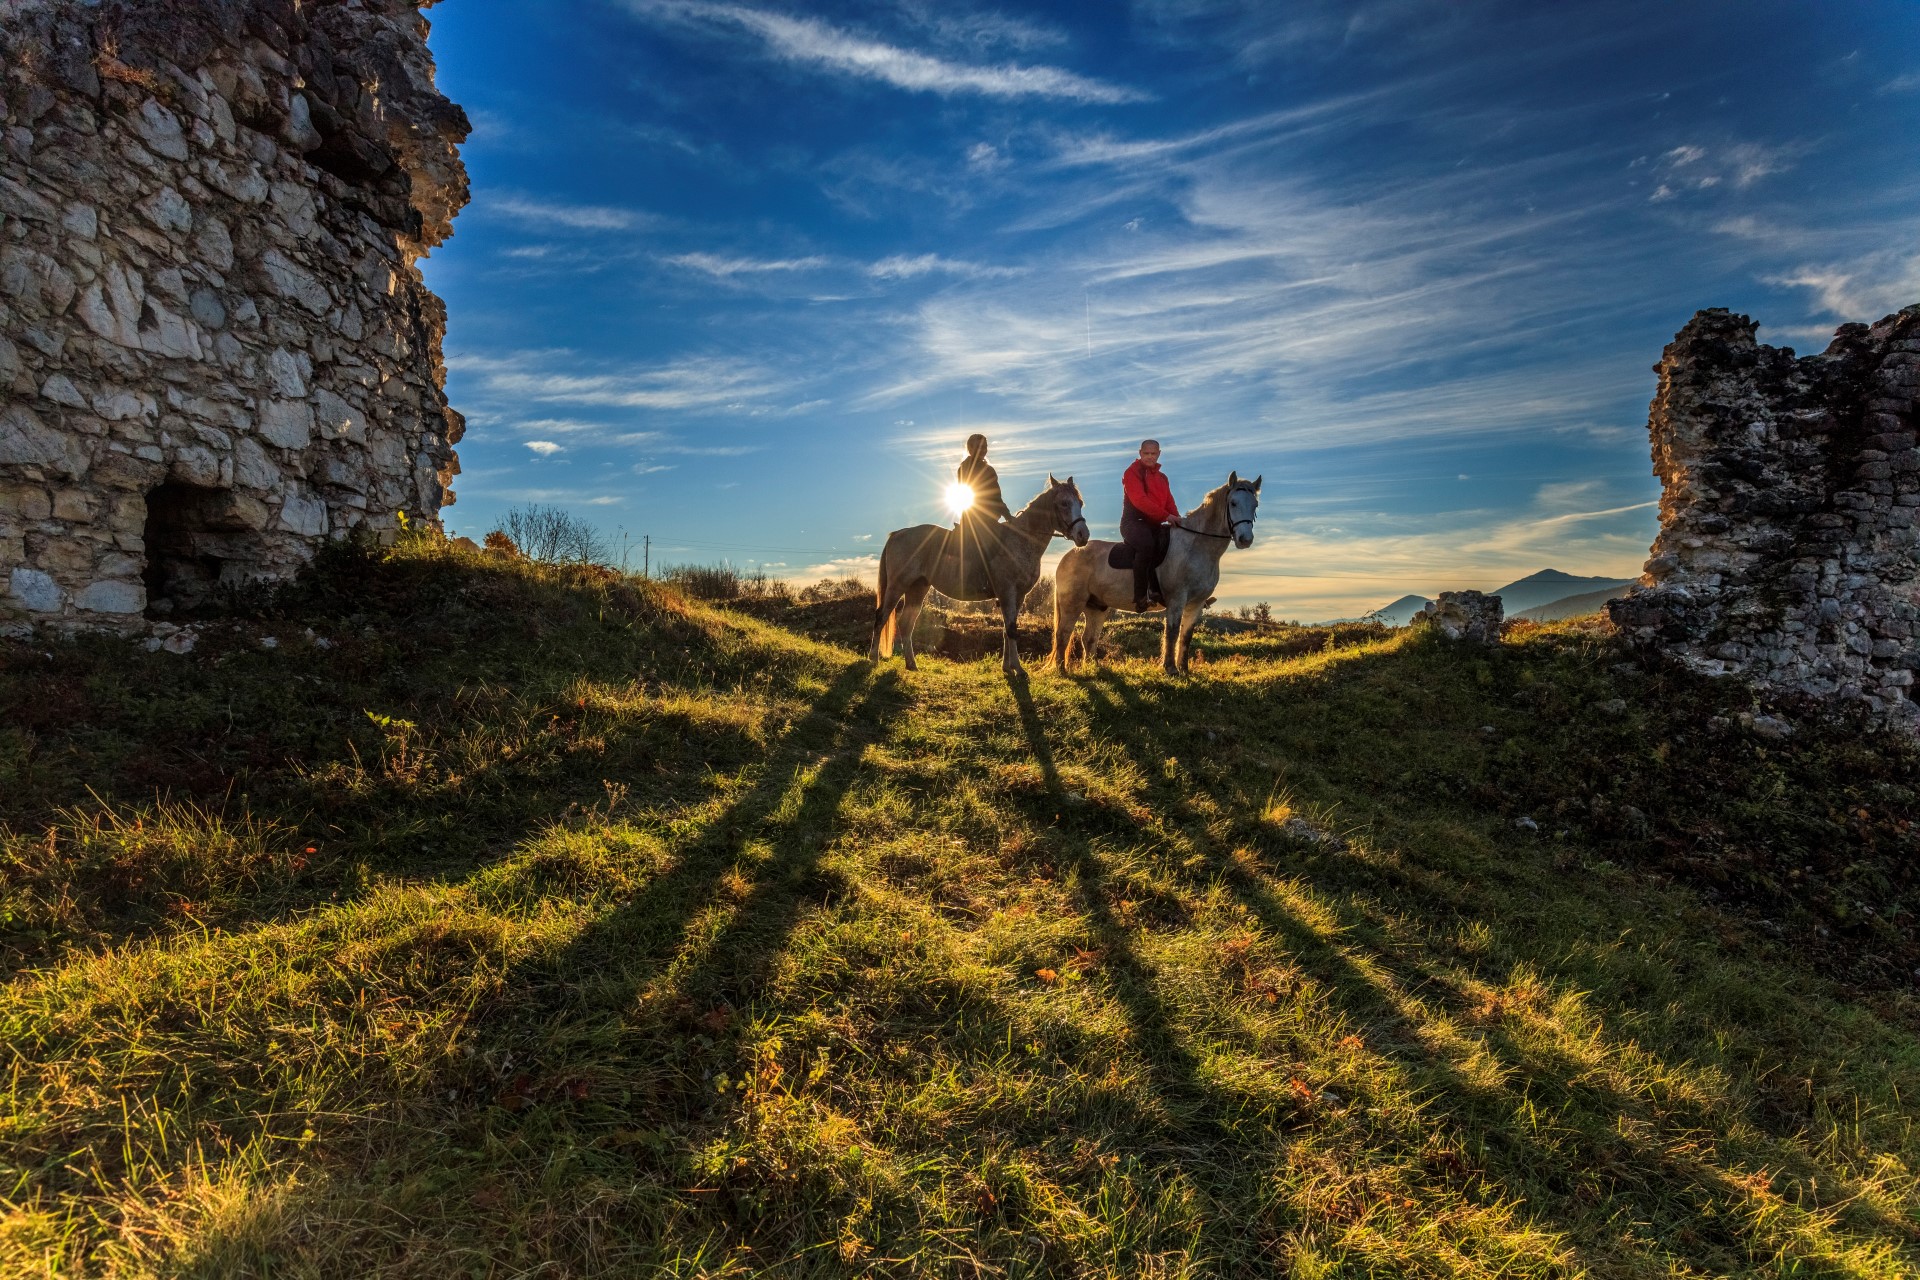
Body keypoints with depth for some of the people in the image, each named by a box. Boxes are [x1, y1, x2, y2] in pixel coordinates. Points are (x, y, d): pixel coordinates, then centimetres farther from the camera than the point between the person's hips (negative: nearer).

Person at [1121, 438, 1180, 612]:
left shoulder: (1162, 478, 23)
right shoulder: (1133, 472, -1)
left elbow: (1169, 503, 16)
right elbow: (1139, 500, -16)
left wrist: (1177, 519, -6)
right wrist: (1166, 516, -23)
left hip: (1155, 524, 8)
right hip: (1133, 521, -8)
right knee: (1147, 545, -37)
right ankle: (1140, 596, -36)